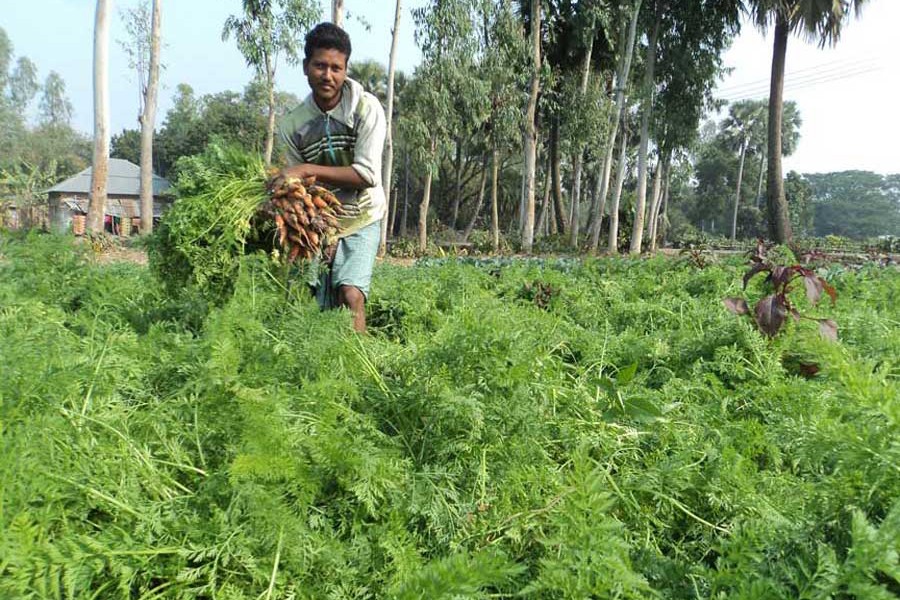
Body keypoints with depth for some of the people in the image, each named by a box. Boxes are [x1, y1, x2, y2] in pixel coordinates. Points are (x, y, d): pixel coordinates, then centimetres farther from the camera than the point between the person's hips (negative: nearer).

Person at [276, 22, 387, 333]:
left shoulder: (366, 109, -14)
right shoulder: (292, 124, -7)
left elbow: (367, 175, -20)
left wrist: (308, 170, -25)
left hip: (360, 220, -2)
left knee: (351, 294, -20)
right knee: (324, 308, 1)